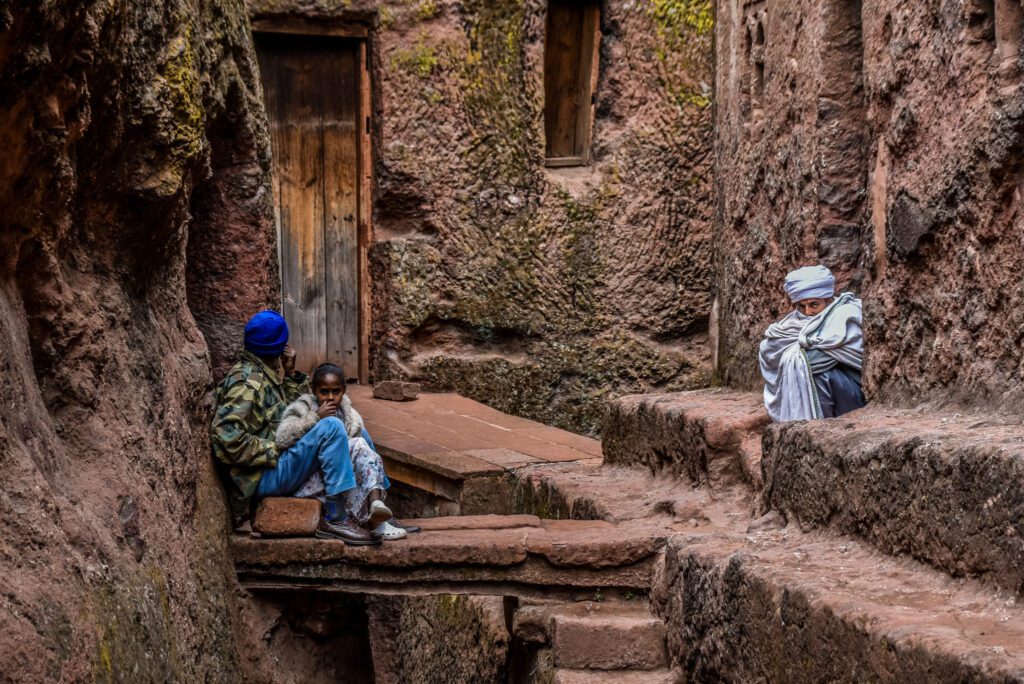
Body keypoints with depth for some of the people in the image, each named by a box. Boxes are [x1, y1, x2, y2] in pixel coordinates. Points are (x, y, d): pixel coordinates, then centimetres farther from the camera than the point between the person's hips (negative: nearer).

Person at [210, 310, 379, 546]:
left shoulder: (265, 375, 15)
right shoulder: (247, 382, -15)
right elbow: (227, 436, -25)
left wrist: (290, 374, 6)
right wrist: (273, 450, -21)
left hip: (276, 466, 10)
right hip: (263, 477, -10)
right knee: (331, 427, -24)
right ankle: (335, 519, -22)